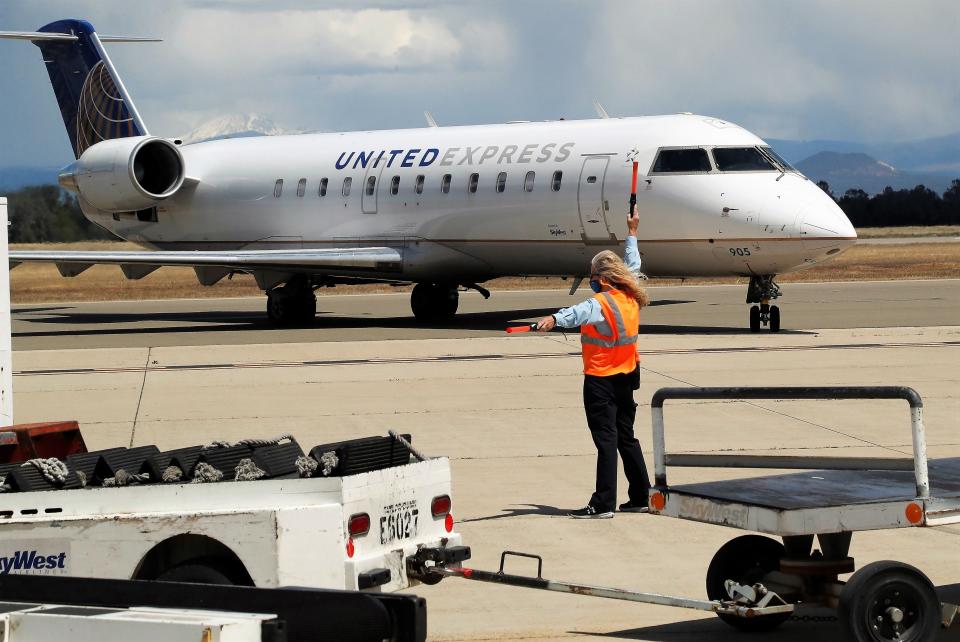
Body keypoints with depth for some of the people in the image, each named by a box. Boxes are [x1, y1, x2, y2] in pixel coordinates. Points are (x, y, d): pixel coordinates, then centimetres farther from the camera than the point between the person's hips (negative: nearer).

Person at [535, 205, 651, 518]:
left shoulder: (601, 304, -19)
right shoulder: (632, 297, 4)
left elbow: (579, 313, -43)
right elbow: (633, 266, 24)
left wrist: (553, 319, -61)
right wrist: (632, 233, 38)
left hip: (601, 380, -8)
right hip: (627, 376, 8)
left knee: (606, 439, -9)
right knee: (626, 437, 17)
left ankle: (603, 503, -11)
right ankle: (641, 496, 22)